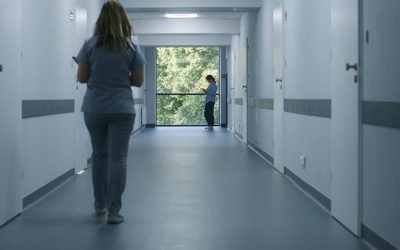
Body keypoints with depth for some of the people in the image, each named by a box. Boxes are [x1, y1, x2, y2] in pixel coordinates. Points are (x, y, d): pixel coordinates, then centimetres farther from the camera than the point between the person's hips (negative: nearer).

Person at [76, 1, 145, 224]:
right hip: (122, 109, -2)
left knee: (99, 155, 17)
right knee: (118, 158, -2)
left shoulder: (90, 45, -2)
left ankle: (100, 204, 27)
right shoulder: (131, 48, -1)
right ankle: (114, 211, -4)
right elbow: (138, 81, 1)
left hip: (94, 109, 2)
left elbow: (82, 77, 1)